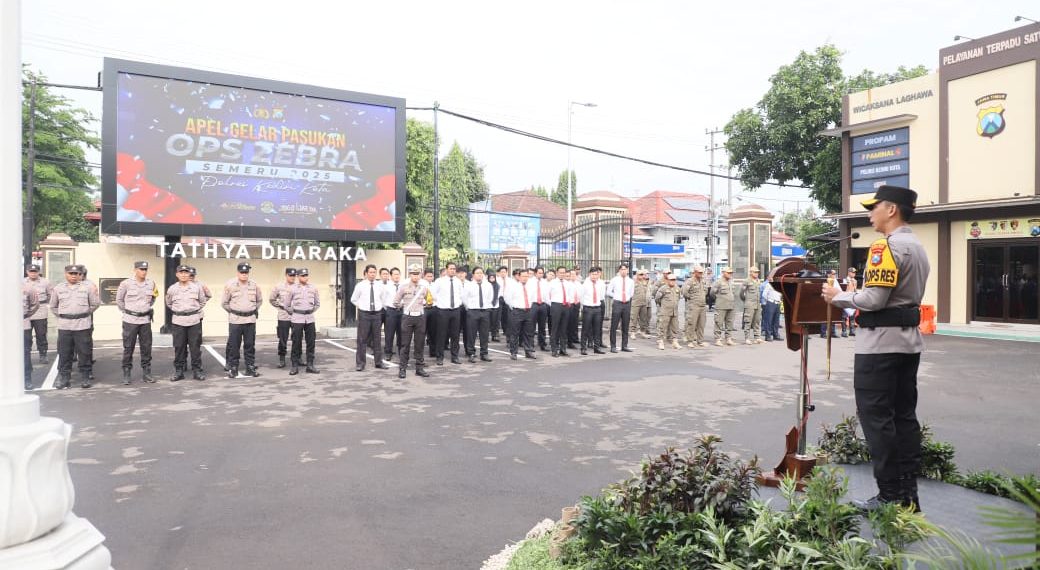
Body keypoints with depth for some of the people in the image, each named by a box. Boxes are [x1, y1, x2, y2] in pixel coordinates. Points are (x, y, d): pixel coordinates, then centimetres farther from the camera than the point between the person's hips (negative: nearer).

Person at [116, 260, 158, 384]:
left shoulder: (151, 283, 1)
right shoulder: (126, 284, -7)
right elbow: (119, 300, 5)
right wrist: (126, 312, 6)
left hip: (145, 320, 3)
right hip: (130, 321, -3)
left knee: (146, 347, 6)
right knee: (128, 348, 3)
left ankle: (146, 372, 15)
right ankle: (126, 374, 11)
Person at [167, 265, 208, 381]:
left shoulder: (197, 286, 0)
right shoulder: (172, 289, 3)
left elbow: (203, 301, 11)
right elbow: (169, 304, 18)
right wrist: (178, 311, 15)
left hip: (195, 321, -1)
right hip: (178, 322, 1)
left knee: (195, 347, 2)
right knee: (179, 347, 4)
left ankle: (197, 370, 9)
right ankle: (178, 371, 13)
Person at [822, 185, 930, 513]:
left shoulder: (886, 246, -15)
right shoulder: (918, 247, 17)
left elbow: (874, 299, -21)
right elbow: (904, 295, 17)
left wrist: (838, 297, -6)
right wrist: (852, 296, 13)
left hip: (881, 342, -10)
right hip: (909, 340, 10)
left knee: (876, 417, -4)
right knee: (904, 415, 12)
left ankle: (890, 496, 1)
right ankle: (908, 493, 18)